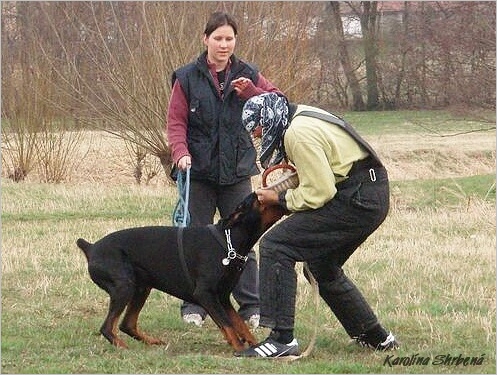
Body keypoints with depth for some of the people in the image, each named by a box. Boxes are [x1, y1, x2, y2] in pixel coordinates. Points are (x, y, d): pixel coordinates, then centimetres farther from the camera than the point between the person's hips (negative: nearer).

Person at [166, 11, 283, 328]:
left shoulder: (247, 75, 5)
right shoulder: (187, 78, -1)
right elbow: (176, 122, -2)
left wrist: (250, 91, -15)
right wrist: (181, 153, -19)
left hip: (236, 171, 1)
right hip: (199, 171, -1)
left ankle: (252, 307, 5)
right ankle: (194, 306, 9)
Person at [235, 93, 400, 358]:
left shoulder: (298, 134, -17)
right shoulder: (302, 115, 14)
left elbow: (319, 192, -19)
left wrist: (279, 198, -5)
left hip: (356, 202, -11)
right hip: (373, 198, 11)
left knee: (275, 246, -13)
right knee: (323, 267, 26)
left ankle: (281, 339, -15)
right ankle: (376, 338, 34)